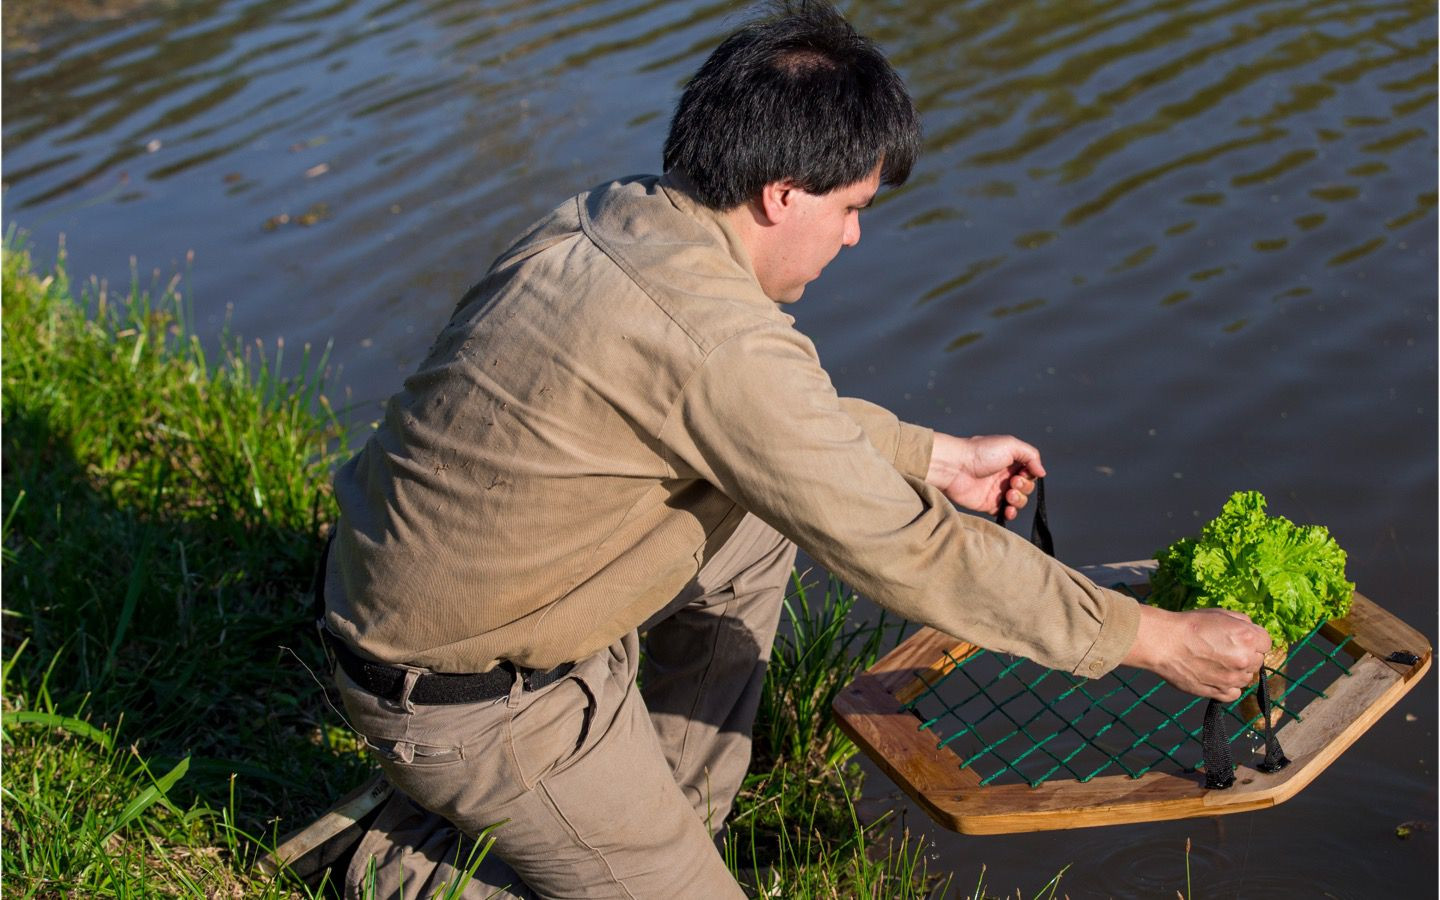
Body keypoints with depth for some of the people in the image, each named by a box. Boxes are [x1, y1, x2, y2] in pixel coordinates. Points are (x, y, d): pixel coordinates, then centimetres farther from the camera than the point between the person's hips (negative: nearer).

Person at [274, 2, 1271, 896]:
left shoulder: (620, 216, -1)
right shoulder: (716, 339, -29)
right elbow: (904, 553, -22)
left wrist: (935, 456, 19)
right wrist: (1152, 639, -13)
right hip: (468, 700, -9)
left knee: (754, 530, 17)